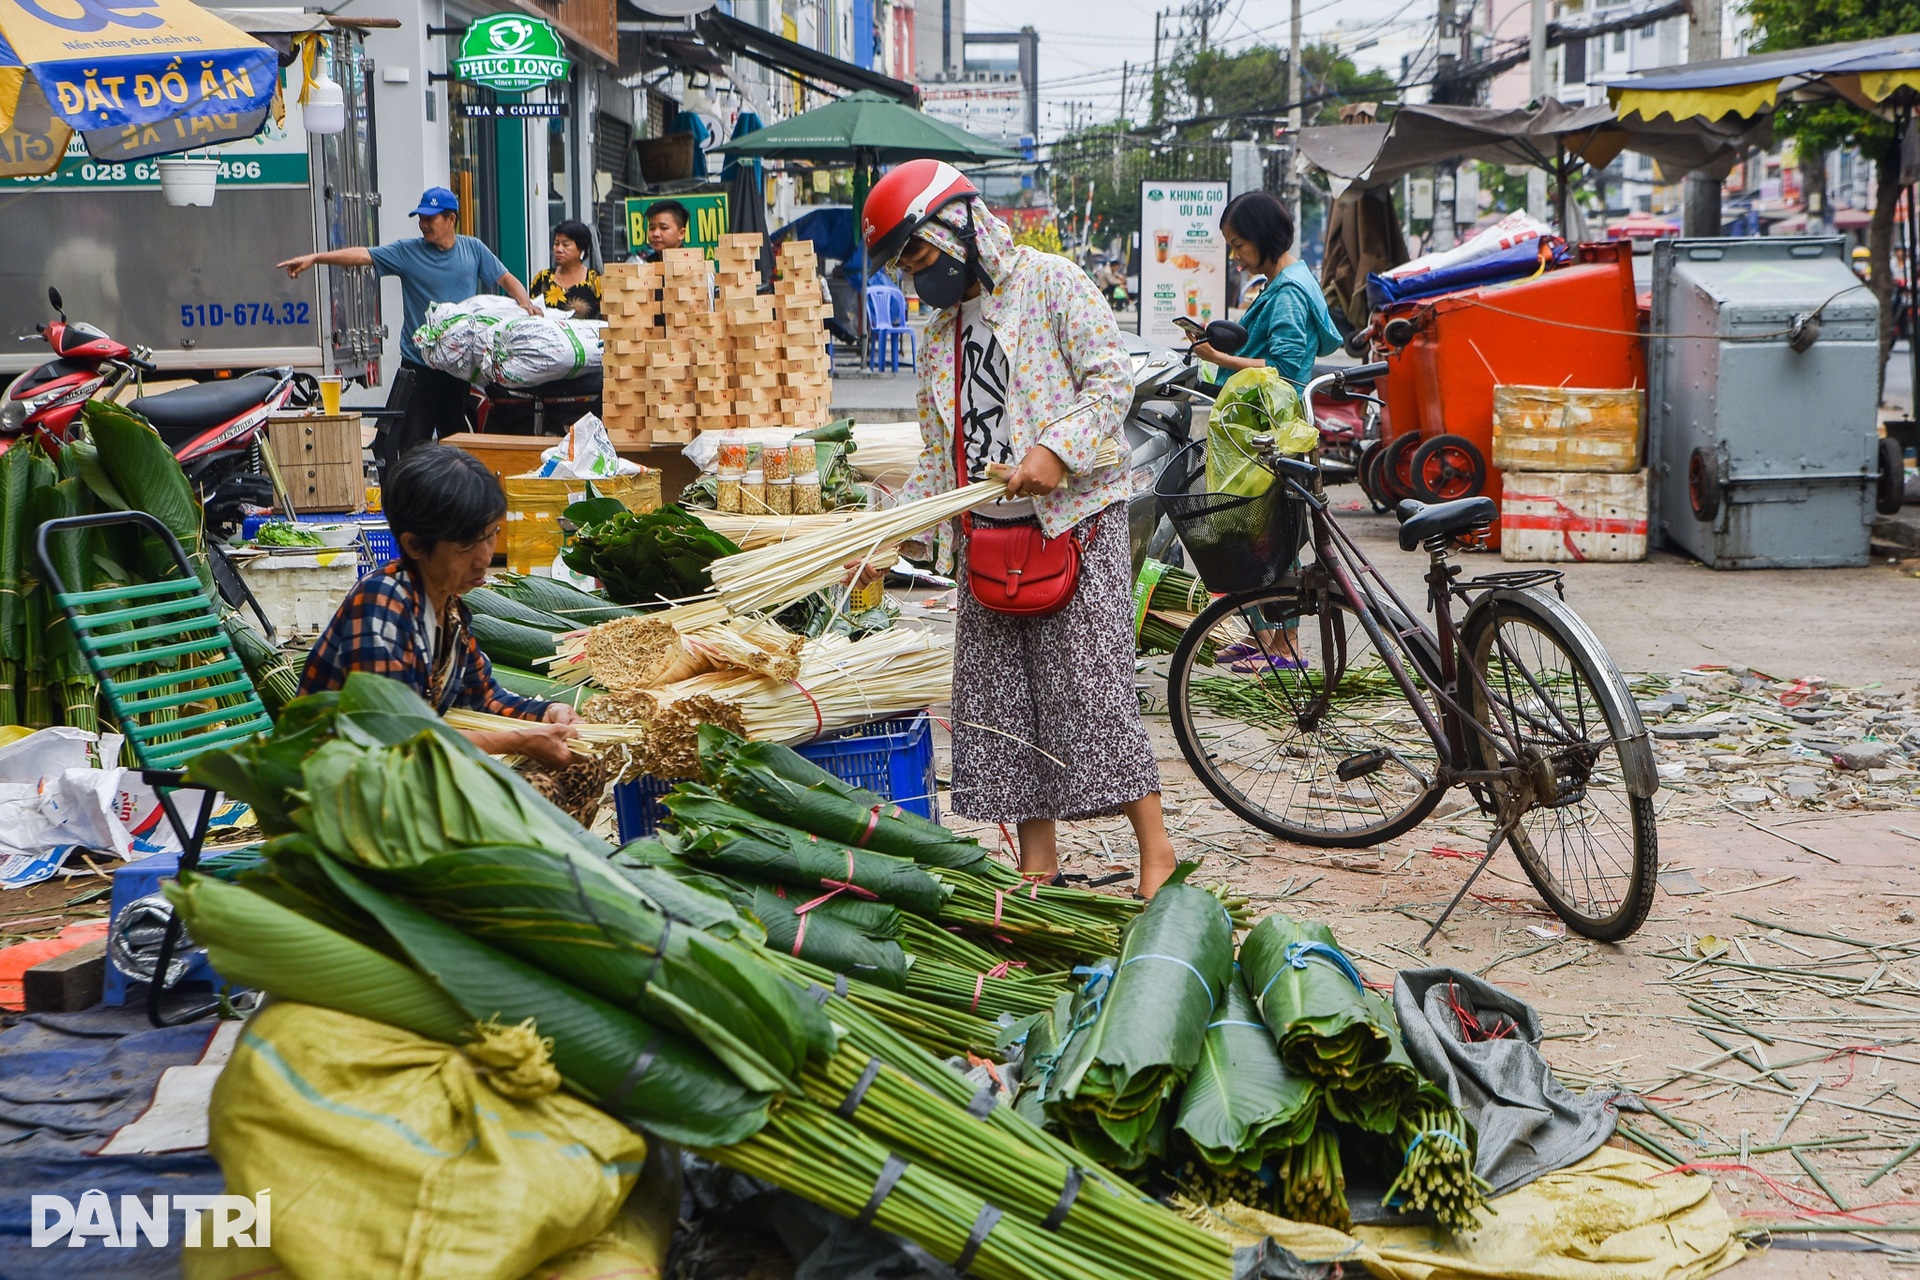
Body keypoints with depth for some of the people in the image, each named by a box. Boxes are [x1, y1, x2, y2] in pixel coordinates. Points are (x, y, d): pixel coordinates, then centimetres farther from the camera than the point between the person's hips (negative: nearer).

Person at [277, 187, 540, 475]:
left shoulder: (473, 249, 6)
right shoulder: (407, 253, 0)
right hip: (419, 367, -2)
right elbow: (363, 255, -8)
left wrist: (525, 303, -10)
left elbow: (506, 279, 10)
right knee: (412, 443, -2)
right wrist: (314, 258, -17)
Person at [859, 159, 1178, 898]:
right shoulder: (941, 333, 17)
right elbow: (938, 456, 18)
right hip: (989, 534, 7)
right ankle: (1038, 864, 12)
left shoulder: (1051, 283, -3)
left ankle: (1156, 852, -2)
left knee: (1090, 687, -10)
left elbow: (1112, 379, -11)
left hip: (1074, 518, -7)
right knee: (1000, 701, 4)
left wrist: (1055, 450, -25)